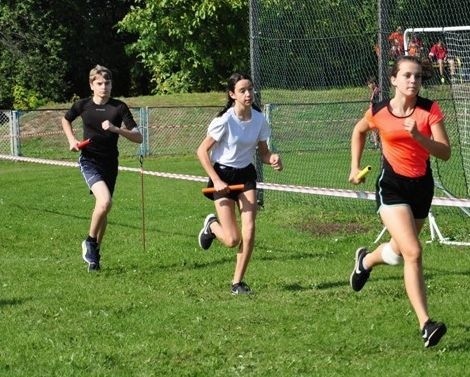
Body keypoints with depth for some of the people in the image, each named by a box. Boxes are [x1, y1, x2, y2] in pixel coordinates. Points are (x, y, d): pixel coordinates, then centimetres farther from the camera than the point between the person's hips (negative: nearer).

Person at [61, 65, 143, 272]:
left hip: (110, 163, 2)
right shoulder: (83, 105, -2)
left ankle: (94, 251, 29)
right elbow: (65, 120, 20)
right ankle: (90, 241, -3)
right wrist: (72, 140, 5)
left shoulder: (119, 107, -5)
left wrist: (116, 129, -24)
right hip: (89, 160, -2)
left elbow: (138, 137, -10)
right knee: (105, 202, -24)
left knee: (102, 208, 10)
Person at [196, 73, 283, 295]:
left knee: (249, 231, -11)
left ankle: (238, 282, 3)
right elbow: (202, 151, -12)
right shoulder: (225, 120, -18)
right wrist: (216, 180, -18)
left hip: (246, 175, 4)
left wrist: (272, 159, -16)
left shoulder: (259, 119, -3)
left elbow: (263, 152, 8)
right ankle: (211, 225, 30)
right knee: (232, 240, -7)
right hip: (223, 177, -4)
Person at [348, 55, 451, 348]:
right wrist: (355, 166, 9)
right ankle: (425, 324, -20)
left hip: (422, 186, 3)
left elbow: (445, 153, -15)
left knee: (399, 252, 19)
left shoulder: (430, 110, -8)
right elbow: (359, 131, 15)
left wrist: (418, 136, -29)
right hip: (392, 186, -3)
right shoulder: (379, 112, -8)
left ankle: (365, 260, 55)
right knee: (413, 252, -20)